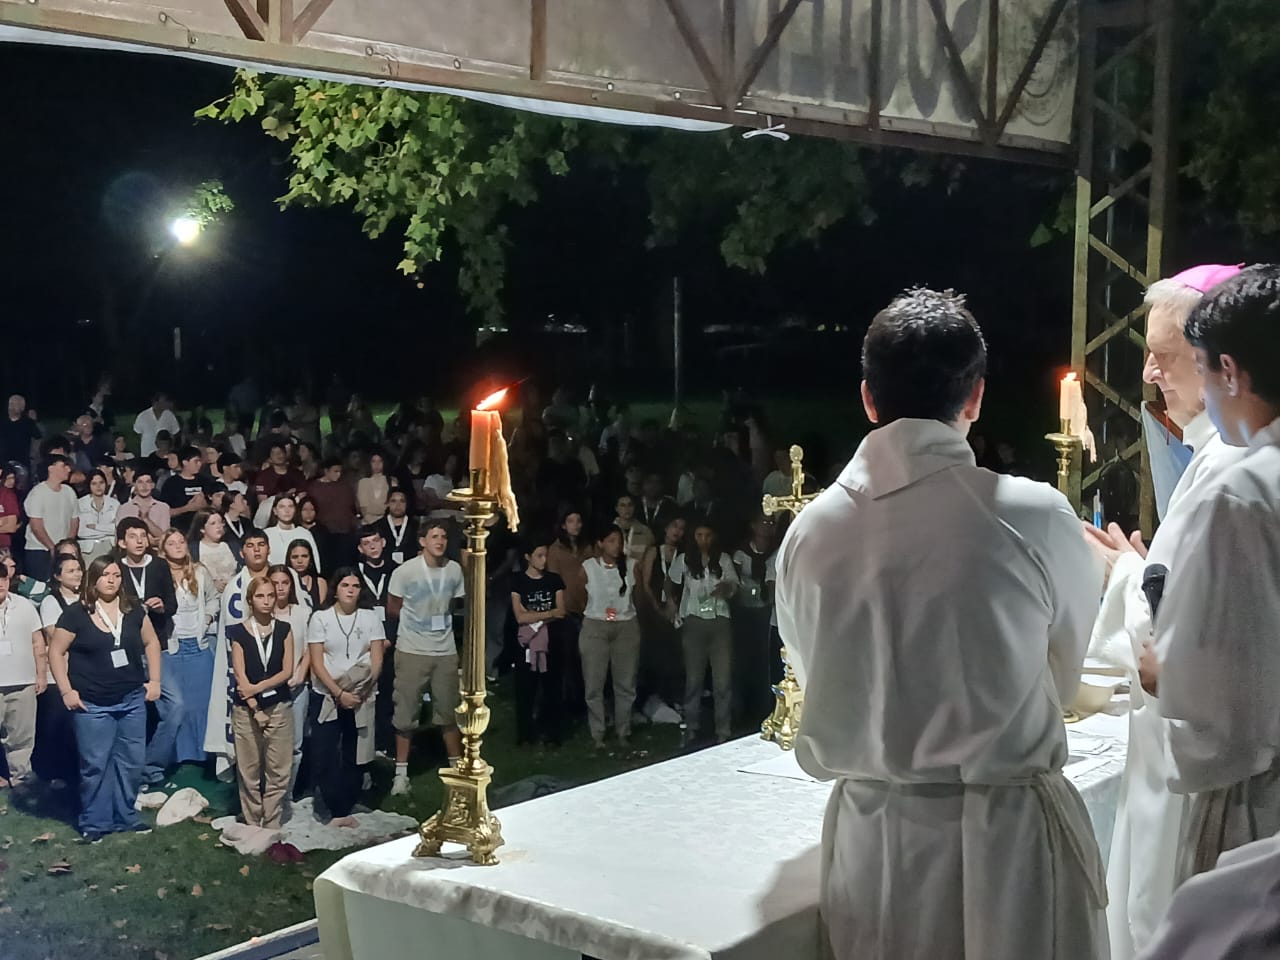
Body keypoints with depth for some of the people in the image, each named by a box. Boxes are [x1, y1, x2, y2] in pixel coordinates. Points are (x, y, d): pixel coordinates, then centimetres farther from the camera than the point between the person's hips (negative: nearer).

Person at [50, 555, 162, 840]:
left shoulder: (133, 609, 4)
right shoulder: (75, 613, -7)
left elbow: (151, 642, 14)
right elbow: (56, 652, -2)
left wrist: (154, 680, 7)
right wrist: (67, 690, -8)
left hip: (132, 700, 4)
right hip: (92, 704, -4)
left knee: (131, 761, 9)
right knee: (95, 764, 0)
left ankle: (125, 815, 24)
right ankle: (94, 822, 13)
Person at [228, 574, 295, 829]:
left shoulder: (284, 629, 6)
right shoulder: (239, 632, 1)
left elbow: (287, 671, 0)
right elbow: (240, 675, -3)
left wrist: (258, 688, -12)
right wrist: (255, 709, -9)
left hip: (279, 707, 1)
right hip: (246, 709, -1)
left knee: (278, 773, 0)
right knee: (249, 772, 3)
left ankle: (272, 827, 8)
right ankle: (252, 826, 12)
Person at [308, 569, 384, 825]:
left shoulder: (370, 618, 4)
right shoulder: (320, 618, 0)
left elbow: (377, 660, 0)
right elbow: (317, 663, -5)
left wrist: (362, 690, -15)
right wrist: (339, 693, -15)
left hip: (362, 698, 2)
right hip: (326, 697, -1)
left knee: (354, 757, 5)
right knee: (325, 756, -7)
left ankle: (345, 810, 14)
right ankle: (338, 811, 1)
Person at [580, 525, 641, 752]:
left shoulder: (631, 566, 1)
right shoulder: (588, 567, -2)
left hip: (626, 628, 1)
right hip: (595, 628, -1)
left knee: (625, 684, 5)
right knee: (594, 685, 0)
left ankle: (623, 733, 16)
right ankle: (597, 734, 9)